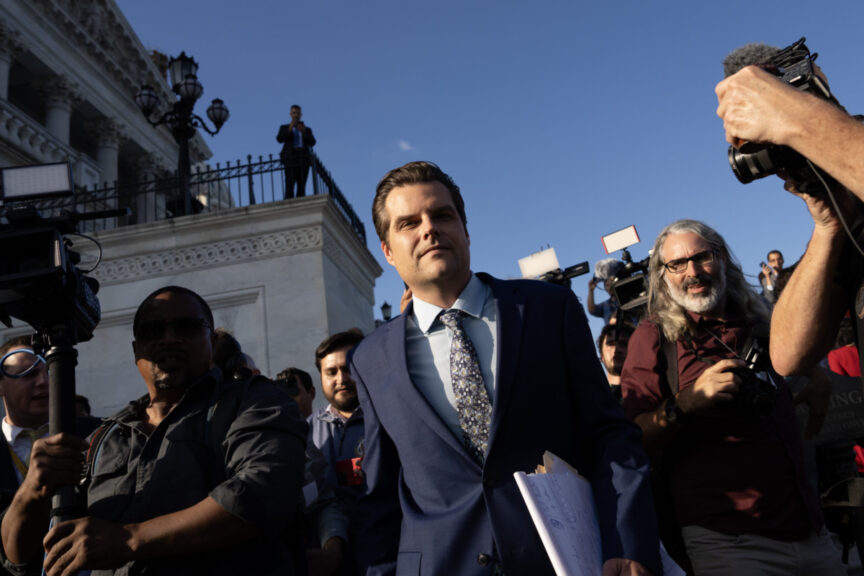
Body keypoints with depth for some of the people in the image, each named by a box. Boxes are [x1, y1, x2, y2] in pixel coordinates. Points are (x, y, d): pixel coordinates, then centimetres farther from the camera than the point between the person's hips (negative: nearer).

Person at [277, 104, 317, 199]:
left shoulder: (307, 129, 22)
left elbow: (312, 142, 3)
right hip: (291, 157, -2)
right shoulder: (284, 128, 18)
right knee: (289, 184, -16)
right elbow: (279, 139, -3)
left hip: (303, 159, 2)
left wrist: (303, 132, -13)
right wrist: (290, 129, -16)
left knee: (301, 185, -6)